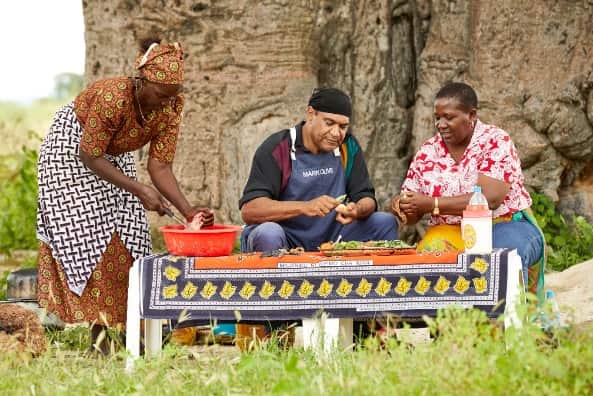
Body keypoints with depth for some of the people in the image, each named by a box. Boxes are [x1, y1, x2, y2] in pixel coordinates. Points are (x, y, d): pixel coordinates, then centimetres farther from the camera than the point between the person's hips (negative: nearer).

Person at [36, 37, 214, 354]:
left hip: (115, 156, 6)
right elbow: (89, 157, -29)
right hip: (72, 149, -6)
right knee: (86, 231, -13)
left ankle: (125, 324, 0)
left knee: (130, 231, -3)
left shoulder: (171, 105, -21)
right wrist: (139, 190, -32)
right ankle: (97, 331, -14)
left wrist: (188, 211, -31)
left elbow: (160, 165, -19)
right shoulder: (112, 97, -38)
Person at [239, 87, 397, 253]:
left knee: (385, 222, -8)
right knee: (268, 234, -37)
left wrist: (356, 211, -22)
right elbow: (248, 210, -21)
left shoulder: (348, 147, 4)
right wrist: (305, 207, -34)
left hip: (330, 240, 5)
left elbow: (367, 199, 5)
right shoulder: (277, 149, -12)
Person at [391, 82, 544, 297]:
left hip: (504, 225, -3)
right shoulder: (427, 152, 8)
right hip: (450, 232, 3)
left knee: (508, 252, -37)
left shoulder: (495, 141, -6)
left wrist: (432, 204, -24)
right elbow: (412, 215, 10)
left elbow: (490, 198, -20)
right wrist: (402, 206, -16)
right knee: (430, 251, -31)